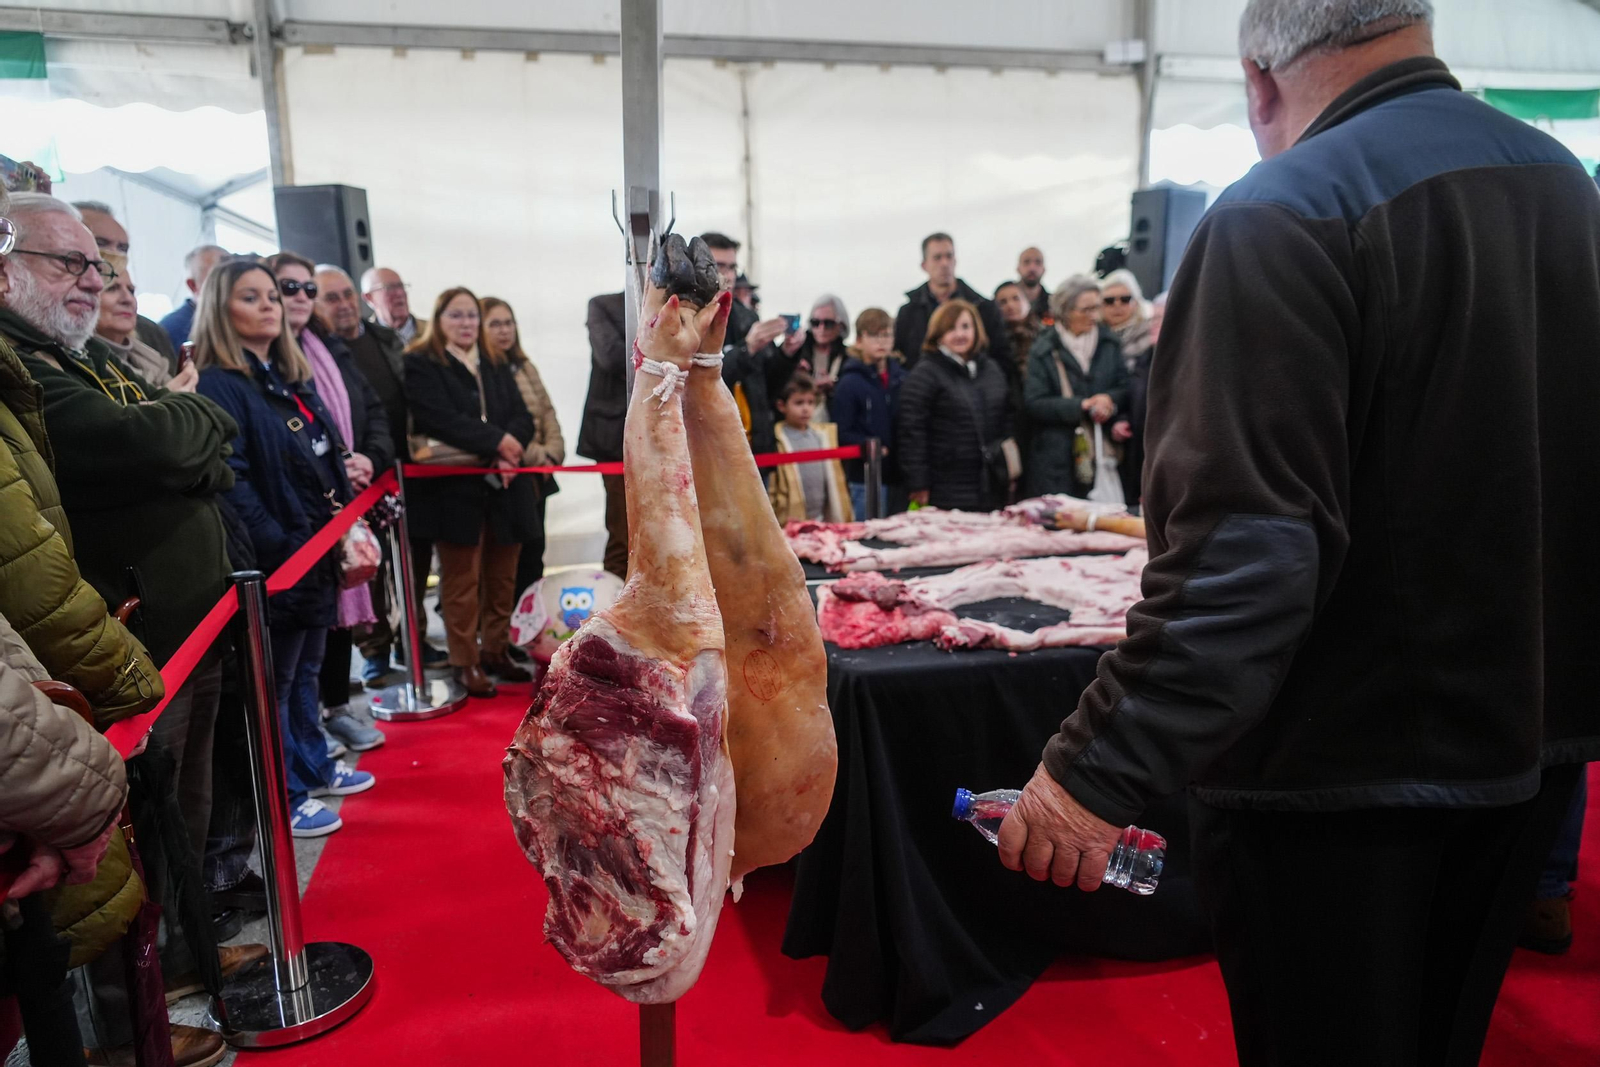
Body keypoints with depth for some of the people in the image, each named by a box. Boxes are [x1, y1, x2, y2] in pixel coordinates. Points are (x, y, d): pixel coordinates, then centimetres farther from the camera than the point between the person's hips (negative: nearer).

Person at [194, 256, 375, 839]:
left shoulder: (293, 378, 14)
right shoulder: (218, 386, -13)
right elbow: (232, 483, -20)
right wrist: (281, 550, -22)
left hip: (320, 552, 8)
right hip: (275, 565, -8)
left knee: (307, 670, 20)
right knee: (277, 681, 5)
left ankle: (313, 766, 35)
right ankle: (283, 798, 17)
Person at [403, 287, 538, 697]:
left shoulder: (497, 363, 17)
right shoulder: (420, 364, -1)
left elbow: (522, 417, 7)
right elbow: (440, 419, -14)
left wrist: (510, 448, -13)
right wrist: (496, 441, -15)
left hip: (505, 486, 5)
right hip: (455, 488, -5)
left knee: (502, 578, 10)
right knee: (462, 580, 1)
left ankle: (496, 650, 24)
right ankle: (466, 663, 10)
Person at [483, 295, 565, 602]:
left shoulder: (524, 367, 16)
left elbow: (547, 414, 15)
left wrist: (551, 452, -2)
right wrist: (533, 454, -16)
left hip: (536, 478, 7)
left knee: (533, 554, 12)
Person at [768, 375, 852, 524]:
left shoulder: (824, 434, 10)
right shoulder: (776, 439, -8)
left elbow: (835, 480, 15)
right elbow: (768, 485, -11)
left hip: (825, 521, 6)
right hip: (791, 526, -5)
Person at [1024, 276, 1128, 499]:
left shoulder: (1109, 343, 12)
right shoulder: (1043, 352, -1)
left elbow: (1125, 388, 9)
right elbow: (1034, 404, -8)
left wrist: (1110, 400, -14)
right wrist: (1081, 406, -15)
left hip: (1104, 452, 3)